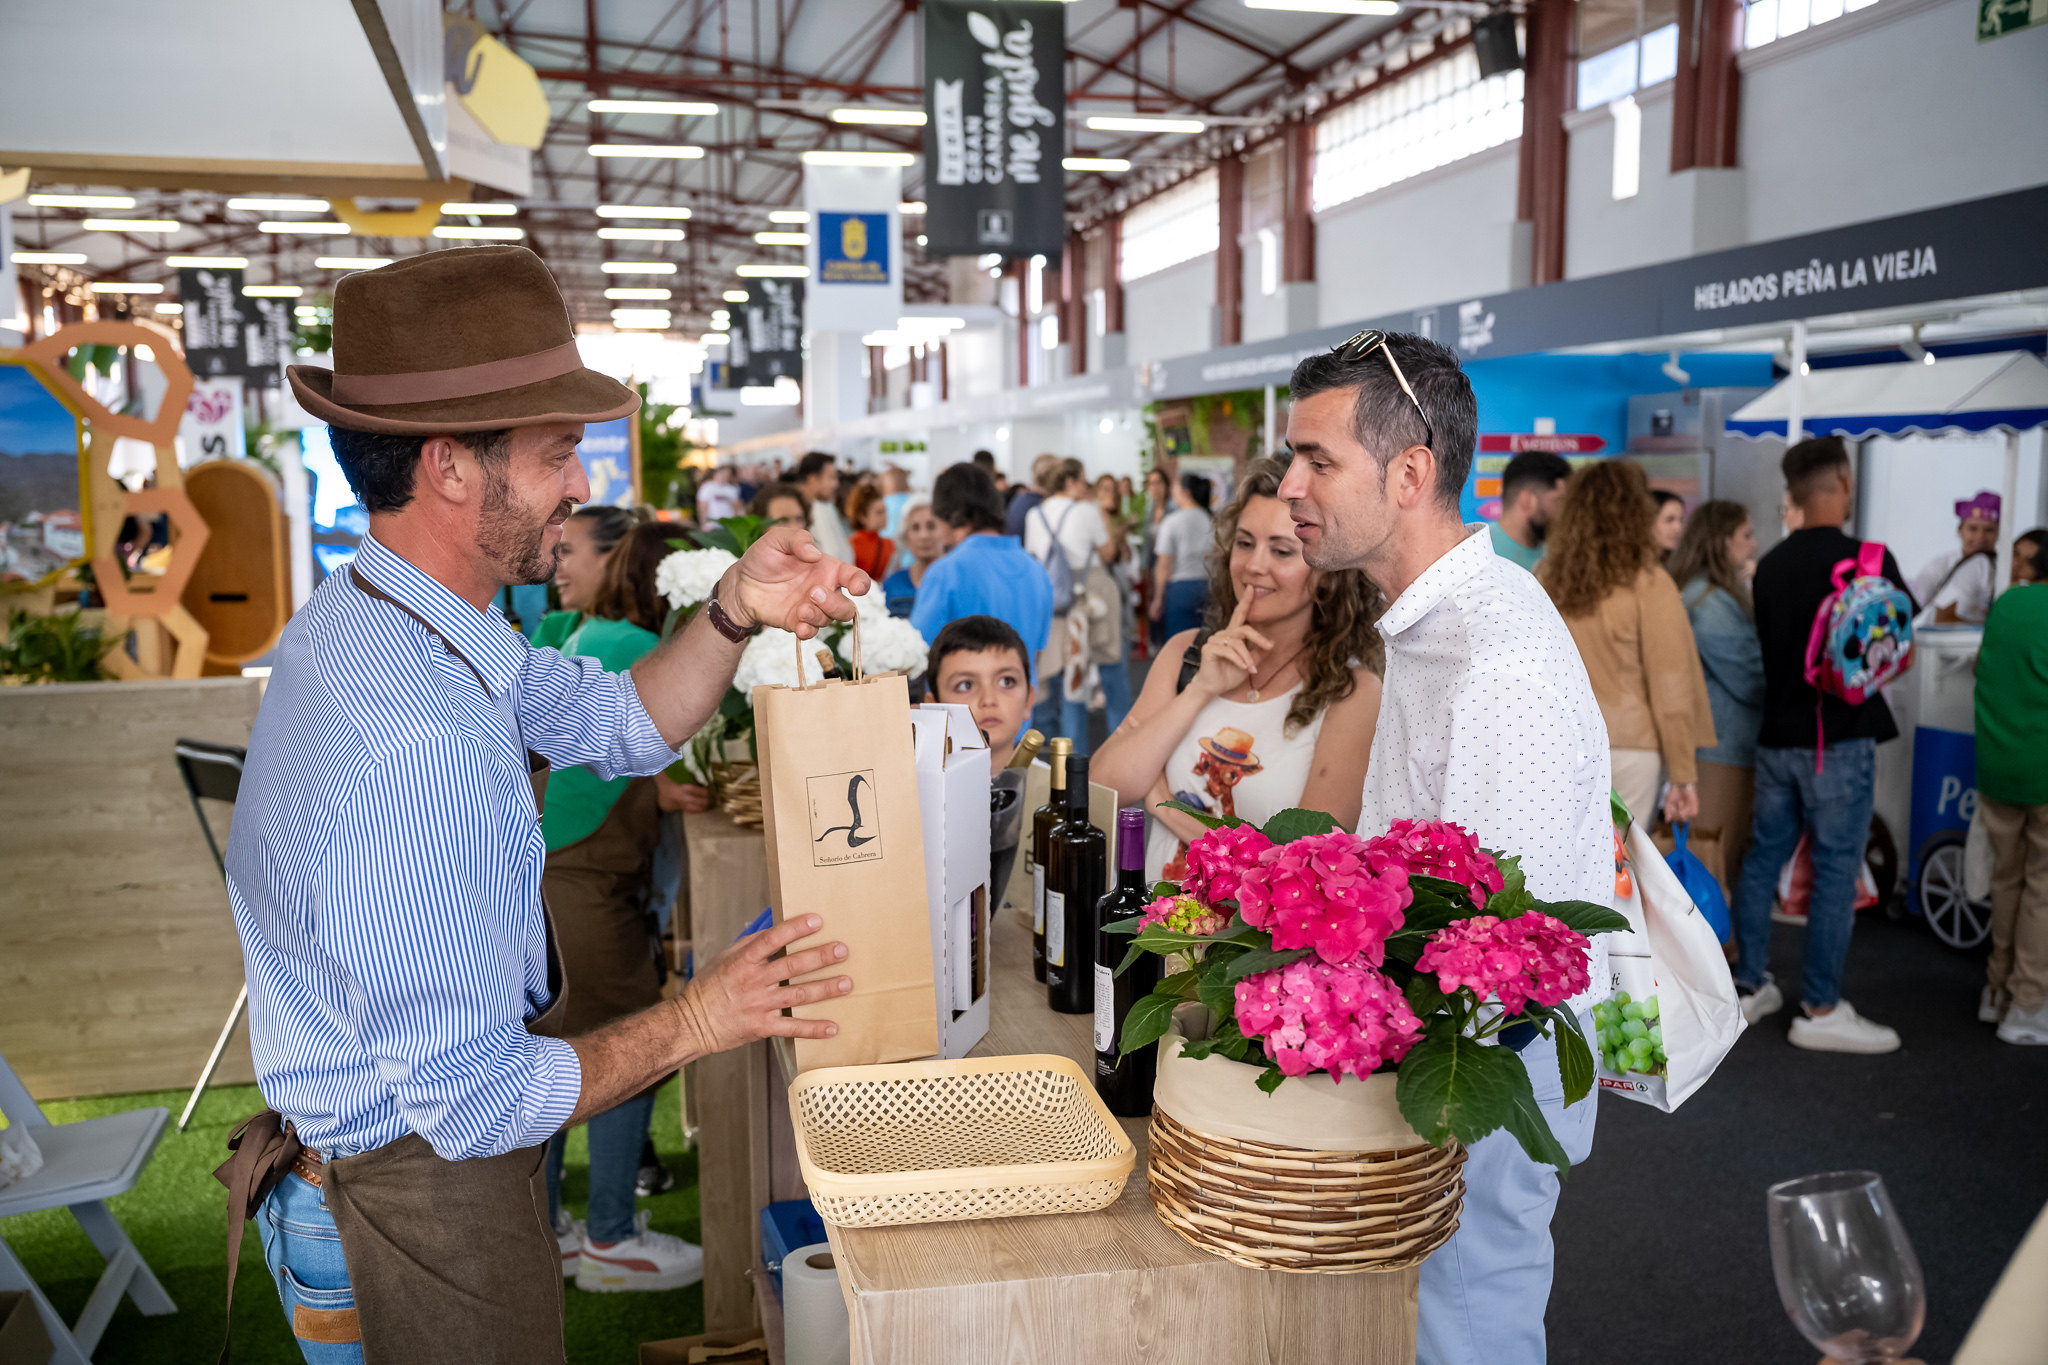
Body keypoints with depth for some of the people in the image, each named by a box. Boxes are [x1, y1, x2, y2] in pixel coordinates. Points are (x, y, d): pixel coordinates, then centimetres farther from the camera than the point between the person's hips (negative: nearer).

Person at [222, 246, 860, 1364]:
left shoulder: (375, 619, -2)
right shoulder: (409, 749, -35)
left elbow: (622, 726, 7)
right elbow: (473, 1100, -29)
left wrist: (736, 610, -9)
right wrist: (695, 1021, -17)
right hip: (425, 1197, -9)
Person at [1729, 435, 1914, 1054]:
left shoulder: (1769, 566, 6)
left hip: (1777, 734, 6)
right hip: (1841, 737, -6)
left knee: (1763, 856, 13)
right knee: (1836, 869, 1)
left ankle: (1750, 985, 21)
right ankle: (1820, 1010, 5)